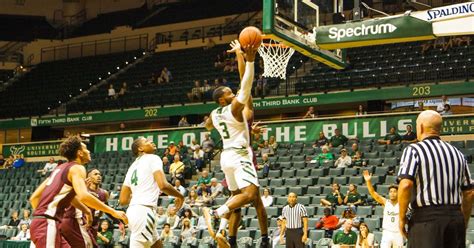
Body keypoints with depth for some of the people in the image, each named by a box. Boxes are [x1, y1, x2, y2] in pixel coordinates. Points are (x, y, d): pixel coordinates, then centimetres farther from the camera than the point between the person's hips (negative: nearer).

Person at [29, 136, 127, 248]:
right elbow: (84, 196, -23)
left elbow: (34, 197, 22)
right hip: (48, 224, -10)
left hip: (39, 222, 10)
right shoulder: (77, 168, -3)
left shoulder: (60, 168, 22)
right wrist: (113, 212, -17)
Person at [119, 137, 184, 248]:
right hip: (144, 211, -9)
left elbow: (123, 200, 19)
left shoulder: (133, 167, 22)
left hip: (133, 211, 9)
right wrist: (179, 196, 2)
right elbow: (163, 185, -17)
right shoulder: (153, 158, -1)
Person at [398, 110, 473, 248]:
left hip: (426, 217, -5)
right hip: (456, 217, 5)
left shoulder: (413, 150, -3)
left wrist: (402, 217, -5)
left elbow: (405, 185, -16)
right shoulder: (457, 153, 15)